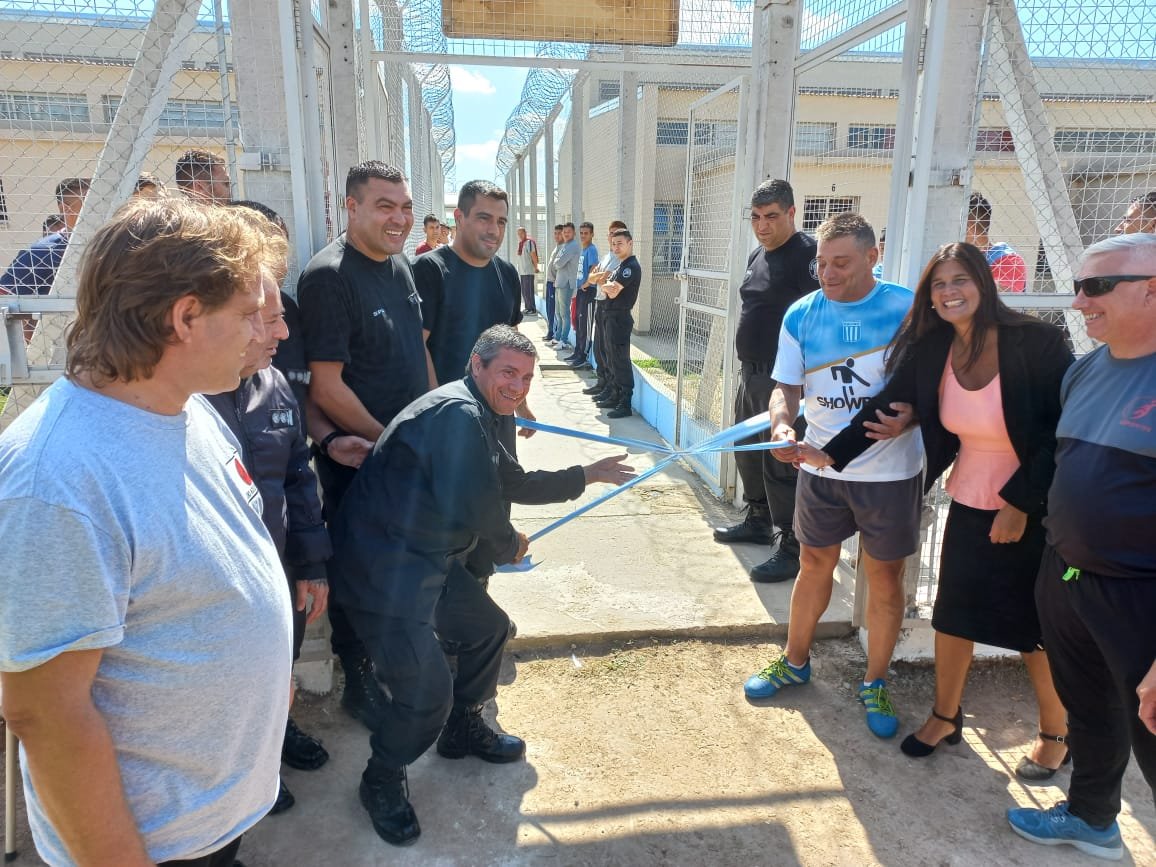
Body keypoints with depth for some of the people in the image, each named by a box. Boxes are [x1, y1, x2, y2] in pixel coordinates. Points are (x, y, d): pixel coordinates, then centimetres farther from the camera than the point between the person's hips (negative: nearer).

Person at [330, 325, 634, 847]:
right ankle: (382, 782, 20)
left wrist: (588, 476, 26)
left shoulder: (477, 420, 14)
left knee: (489, 628, 22)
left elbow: (517, 484, 23)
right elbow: (476, 507, -22)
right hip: (384, 571, -11)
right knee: (427, 694, -10)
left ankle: (463, 728, 44)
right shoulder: (457, 413, -21)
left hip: (429, 560, 11)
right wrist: (510, 547, -2)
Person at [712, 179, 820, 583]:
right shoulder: (756, 255, 13)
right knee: (748, 451, 19)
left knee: (782, 461, -5)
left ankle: (791, 547, 5)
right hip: (751, 372, 9)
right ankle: (758, 520, 36)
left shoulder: (806, 254, -14)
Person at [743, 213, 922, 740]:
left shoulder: (907, 308, -10)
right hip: (821, 466, 3)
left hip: (889, 472, -2)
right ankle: (795, 662, 36)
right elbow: (786, 387, 0)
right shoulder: (801, 315, -2)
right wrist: (781, 424, -21)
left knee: (884, 578, 9)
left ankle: (875, 684, 29)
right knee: (814, 565, 16)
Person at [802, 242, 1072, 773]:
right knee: (953, 613, 12)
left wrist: (1020, 503, -17)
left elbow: (1062, 430, -16)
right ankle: (945, 717, 34)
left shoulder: (1036, 342, -18)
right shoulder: (931, 349, -5)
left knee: (1034, 628, 8)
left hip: (1034, 510, -4)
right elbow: (884, 407, -2)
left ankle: (1054, 735, 32)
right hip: (969, 504, 4)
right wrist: (831, 454, -13)